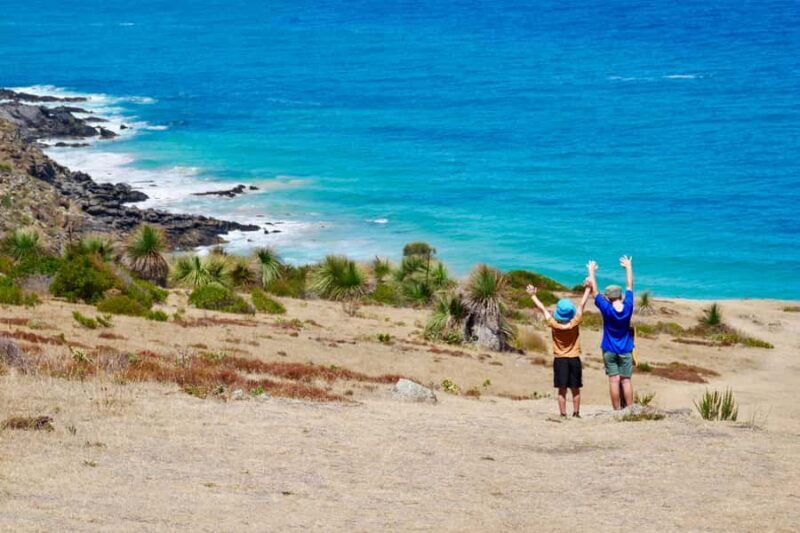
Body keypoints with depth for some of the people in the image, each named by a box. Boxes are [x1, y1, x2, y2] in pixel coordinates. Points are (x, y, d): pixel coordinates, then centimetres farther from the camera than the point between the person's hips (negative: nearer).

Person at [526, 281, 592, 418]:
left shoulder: (554, 325, -13)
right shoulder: (575, 323, -13)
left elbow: (543, 309, -2)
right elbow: (582, 305, -4)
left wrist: (533, 295, 8)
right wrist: (587, 289, 5)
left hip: (559, 360, 0)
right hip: (574, 359, 0)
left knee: (562, 390, 2)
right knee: (575, 389, 8)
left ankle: (563, 414, 0)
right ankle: (576, 413, 10)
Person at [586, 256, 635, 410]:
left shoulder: (607, 309, -14)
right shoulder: (627, 307, -9)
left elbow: (594, 291, -6)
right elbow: (629, 287, 5)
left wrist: (591, 271, 5)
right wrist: (629, 267, 17)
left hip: (609, 351, -2)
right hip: (625, 351, 2)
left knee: (614, 380, -1)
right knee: (626, 380, 2)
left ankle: (617, 411, -1)